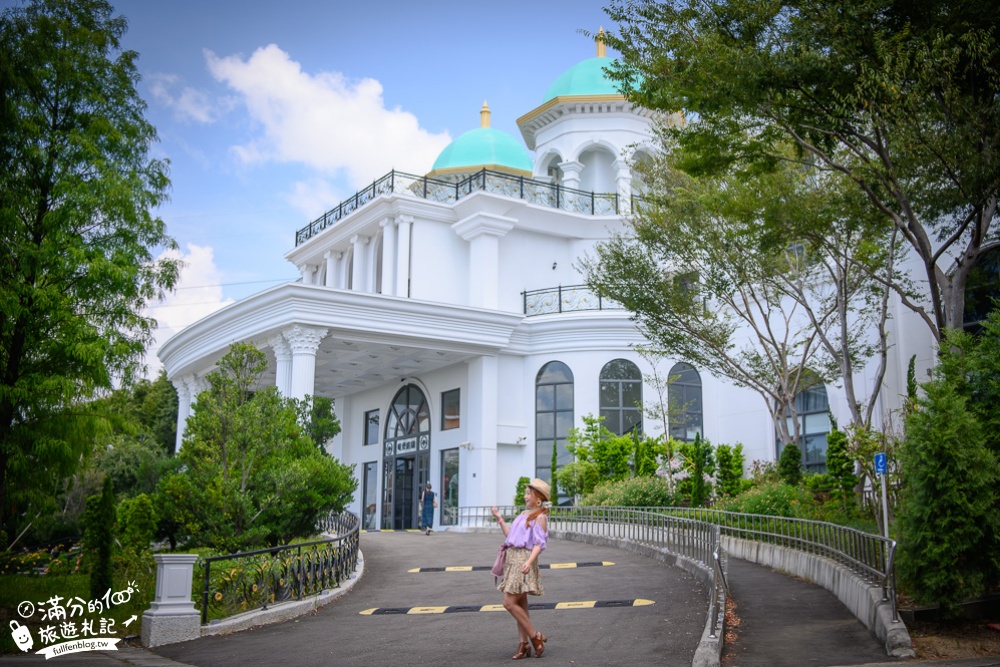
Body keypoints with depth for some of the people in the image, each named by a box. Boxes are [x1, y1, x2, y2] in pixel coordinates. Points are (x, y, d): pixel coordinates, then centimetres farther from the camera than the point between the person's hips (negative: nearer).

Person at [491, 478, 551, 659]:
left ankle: (535, 637, -1)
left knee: (509, 603, -12)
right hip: (513, 558, 8)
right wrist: (499, 519, 18)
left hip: (523, 560, -8)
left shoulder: (540, 517, -7)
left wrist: (529, 561, -27)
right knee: (520, 604, 9)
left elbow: (539, 544, -15)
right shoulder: (524, 514, 18)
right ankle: (523, 643, 13)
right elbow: (510, 534, 23)